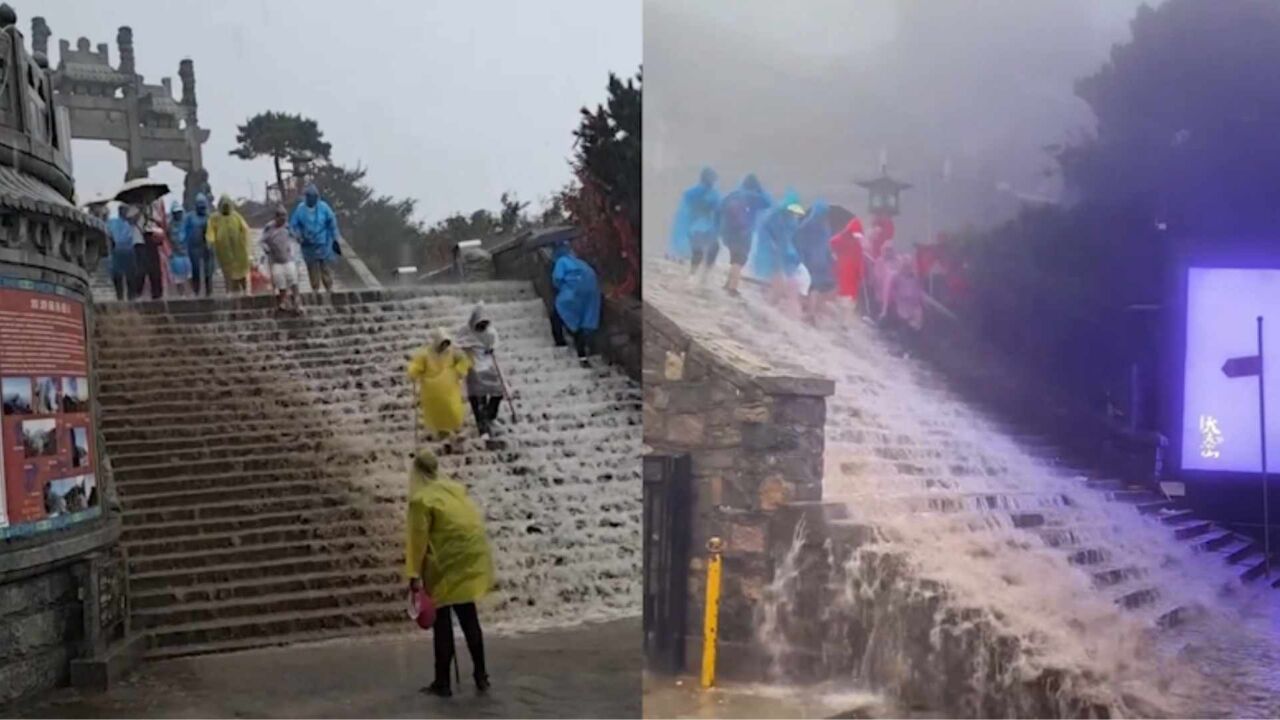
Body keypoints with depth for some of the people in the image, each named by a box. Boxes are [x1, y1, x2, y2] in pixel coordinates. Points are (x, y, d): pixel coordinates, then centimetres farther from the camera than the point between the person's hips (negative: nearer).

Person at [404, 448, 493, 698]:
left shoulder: (421, 499, -10)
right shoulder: (455, 489, 9)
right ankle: (480, 675, 21)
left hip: (448, 563, -6)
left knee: (442, 620, 4)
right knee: (468, 615, 17)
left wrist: (414, 574, -11)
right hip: (473, 558, 6)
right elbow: (477, 519, 12)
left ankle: (442, 682, 9)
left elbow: (418, 538, -13)